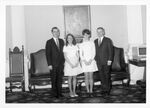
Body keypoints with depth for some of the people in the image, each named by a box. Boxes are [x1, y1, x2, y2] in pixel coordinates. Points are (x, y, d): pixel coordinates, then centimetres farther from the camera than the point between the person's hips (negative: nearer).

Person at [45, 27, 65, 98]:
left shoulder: (61, 41, 10)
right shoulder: (49, 42, -5)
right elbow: (47, 54, -8)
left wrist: (64, 61, 7)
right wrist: (49, 64, -13)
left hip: (61, 64, 4)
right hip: (53, 64, -4)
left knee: (60, 79, 10)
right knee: (54, 79, 5)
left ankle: (59, 93, 21)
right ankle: (55, 93, 16)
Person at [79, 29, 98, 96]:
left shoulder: (92, 43, 5)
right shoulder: (81, 44, 7)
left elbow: (93, 53, 2)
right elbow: (80, 54, 5)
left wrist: (90, 60, -11)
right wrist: (84, 61, -10)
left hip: (91, 61, -1)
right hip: (84, 62, 1)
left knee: (91, 77, 0)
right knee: (86, 77, 1)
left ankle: (91, 91, 4)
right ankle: (88, 91, 6)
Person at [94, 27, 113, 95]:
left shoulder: (108, 40, 0)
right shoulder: (95, 41, 13)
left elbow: (111, 50, -4)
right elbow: (95, 51, 14)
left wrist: (110, 60, -11)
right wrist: (95, 59, 5)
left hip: (106, 61, -4)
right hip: (99, 62, 4)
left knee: (107, 75, 1)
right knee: (101, 76, 5)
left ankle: (107, 90, 11)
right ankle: (104, 89, 14)